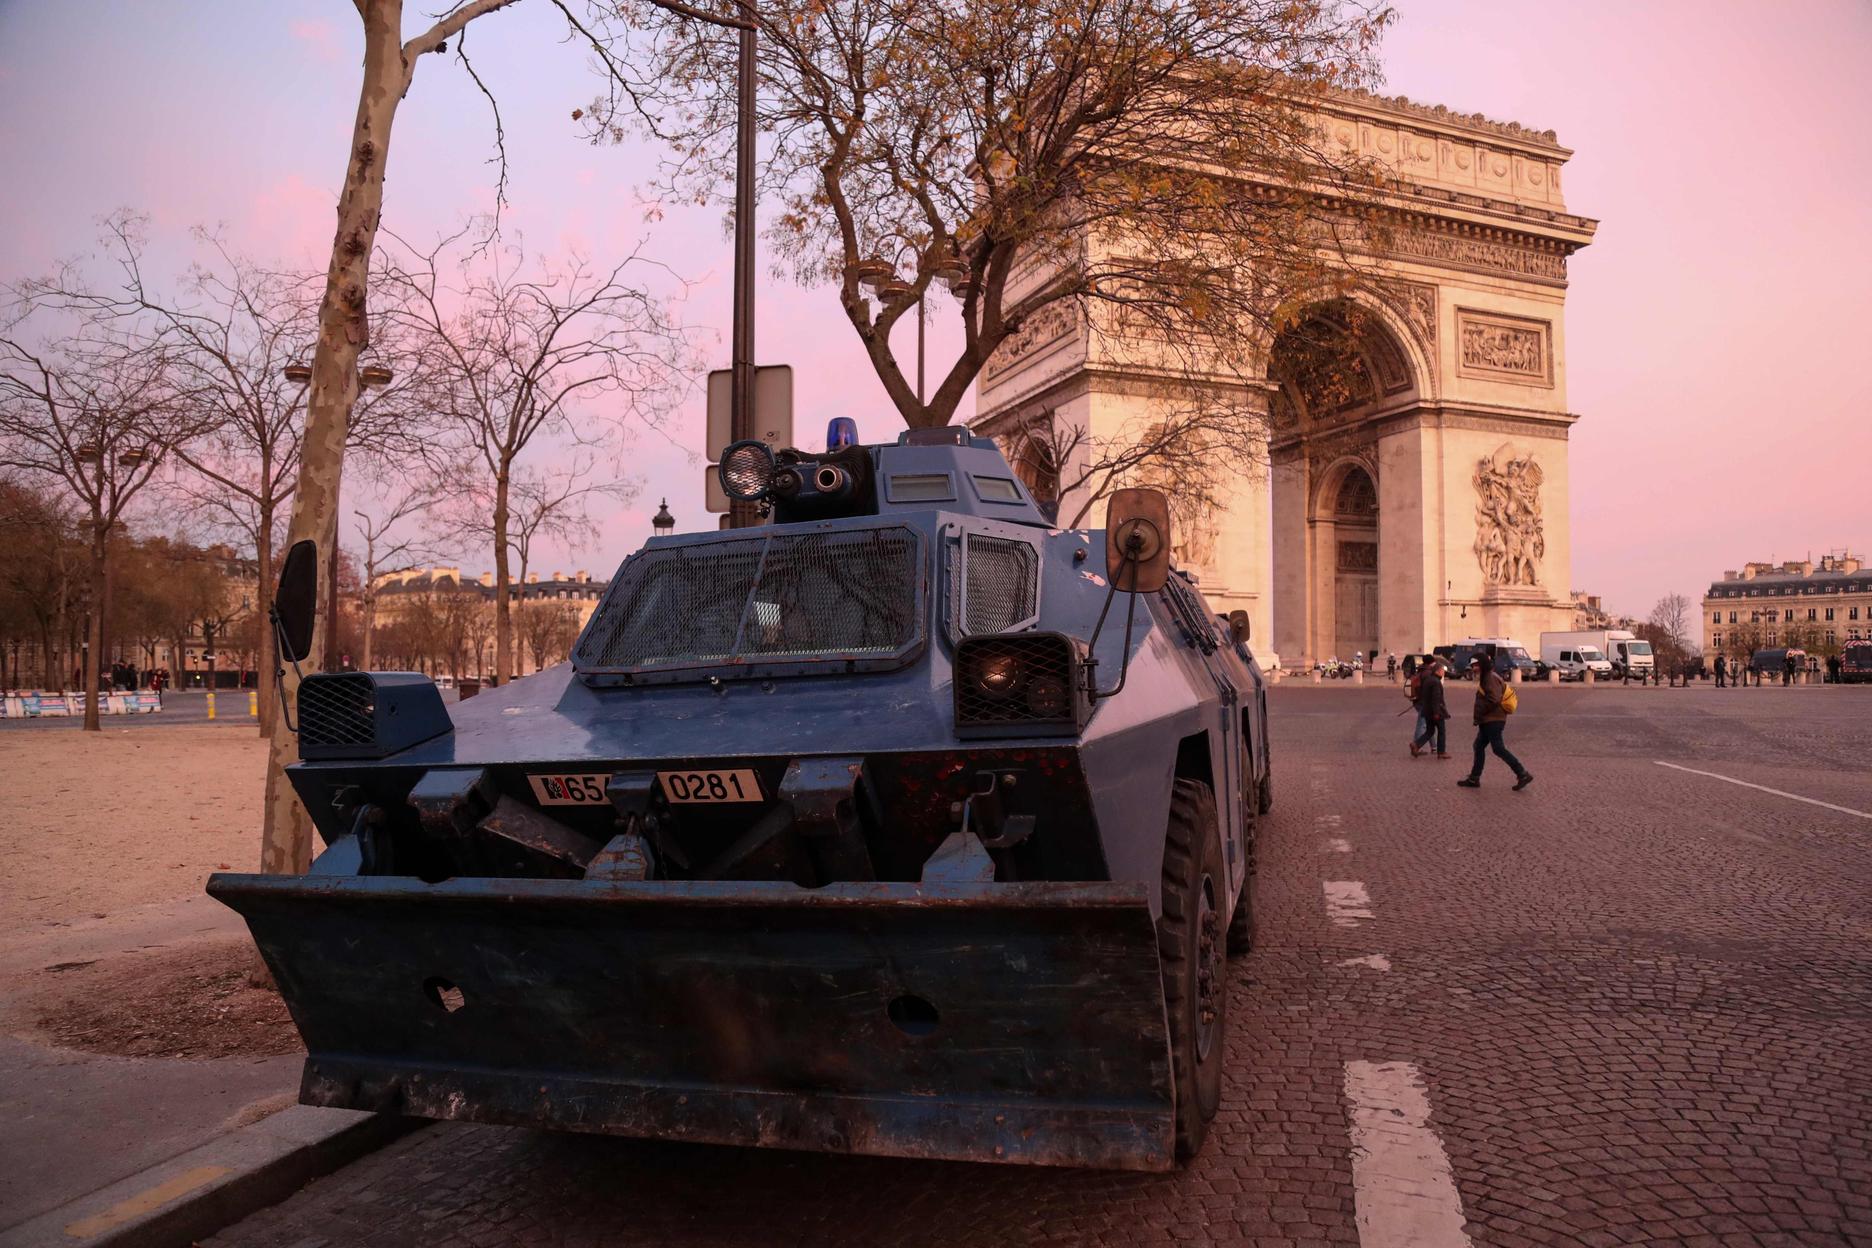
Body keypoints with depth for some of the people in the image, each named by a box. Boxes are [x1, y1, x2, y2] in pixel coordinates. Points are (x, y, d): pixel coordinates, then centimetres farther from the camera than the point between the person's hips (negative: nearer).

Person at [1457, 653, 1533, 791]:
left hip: (1493, 721, -10)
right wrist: (1478, 715, 10)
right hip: (1488, 721, 10)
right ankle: (1474, 778, 16)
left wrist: (1478, 712, -16)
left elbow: (1493, 700, -23)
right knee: (1479, 747, 12)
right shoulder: (1485, 677, 18)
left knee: (1498, 749, -8)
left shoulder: (1491, 678, -15)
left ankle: (1523, 775, -4)